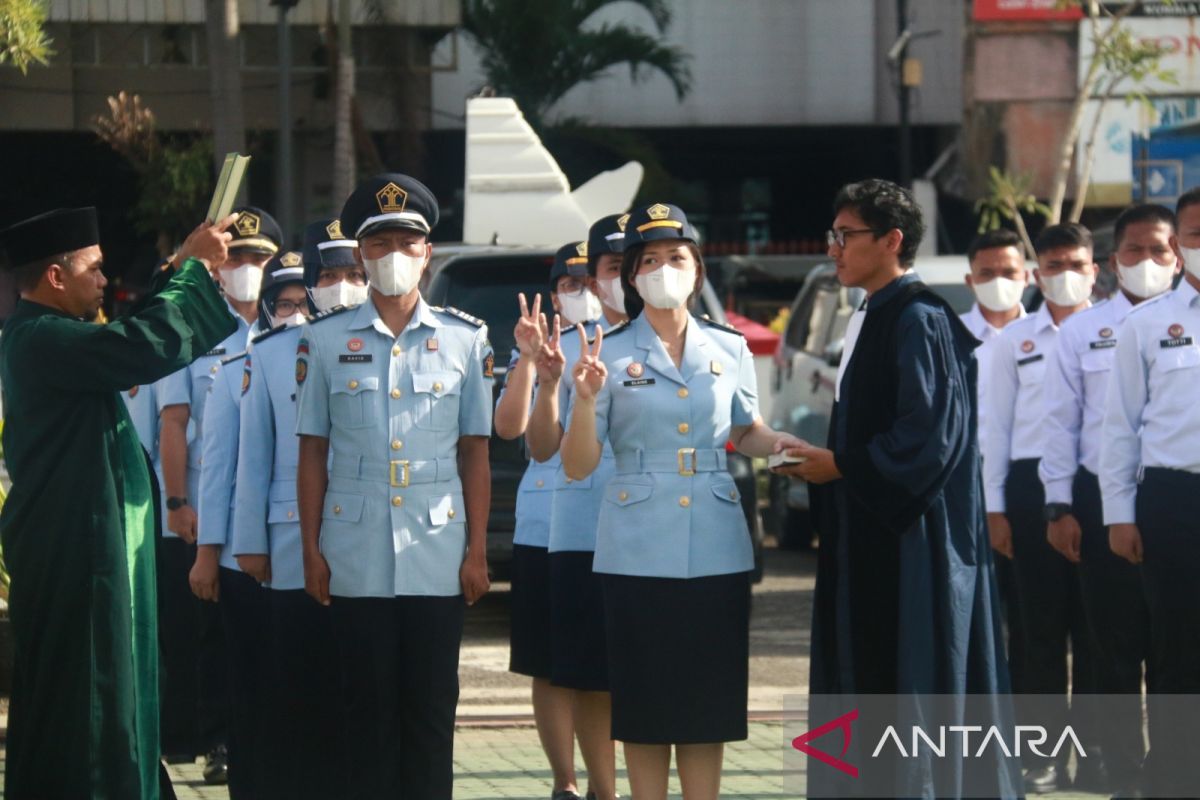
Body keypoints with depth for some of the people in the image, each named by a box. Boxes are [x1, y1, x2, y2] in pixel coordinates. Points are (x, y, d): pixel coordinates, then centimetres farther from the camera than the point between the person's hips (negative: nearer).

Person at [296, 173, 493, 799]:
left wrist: (478, 551, 0)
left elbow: (475, 453, 5)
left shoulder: (465, 339, 5)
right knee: (368, 706, 4)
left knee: (431, 708, 3)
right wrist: (311, 551, 0)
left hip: (437, 558, 0)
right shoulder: (327, 341, 5)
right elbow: (312, 453, 6)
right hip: (356, 559, 0)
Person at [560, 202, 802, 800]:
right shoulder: (611, 354, 0)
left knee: (709, 701, 4)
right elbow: (578, 466, -2)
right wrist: (586, 400, -19)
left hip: (717, 551, 2)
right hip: (638, 554, -2)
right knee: (645, 704, 1)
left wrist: (779, 443, 0)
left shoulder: (729, 349, 7)